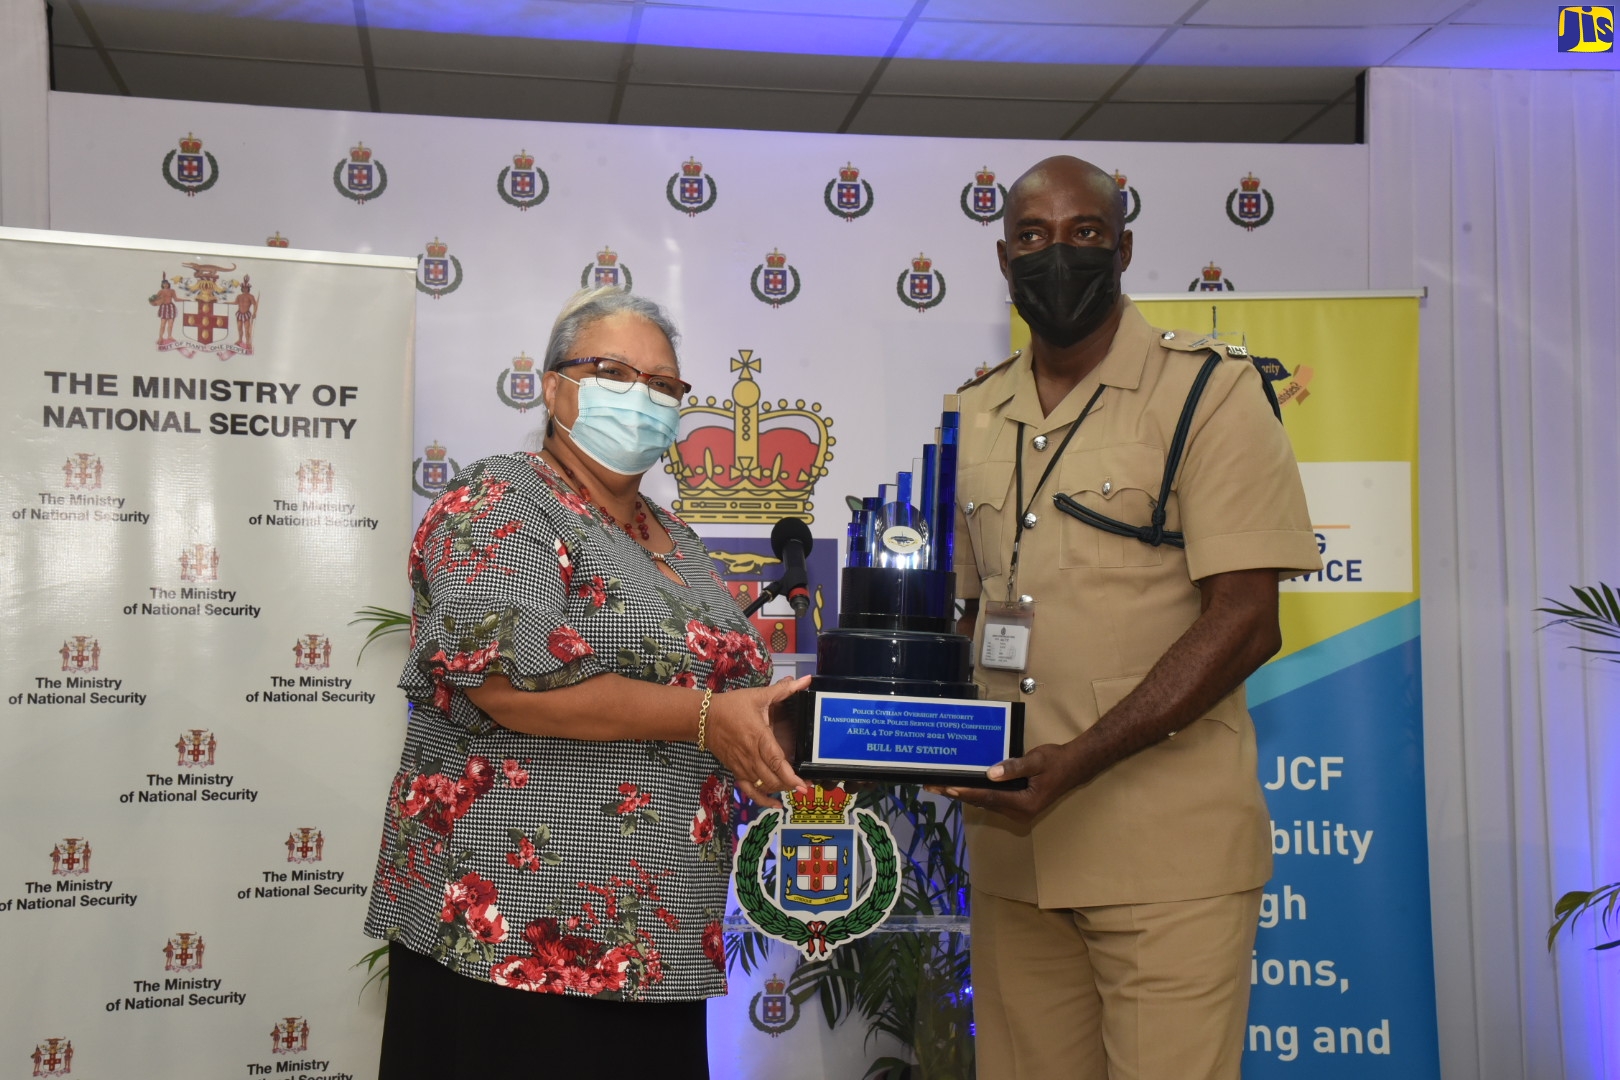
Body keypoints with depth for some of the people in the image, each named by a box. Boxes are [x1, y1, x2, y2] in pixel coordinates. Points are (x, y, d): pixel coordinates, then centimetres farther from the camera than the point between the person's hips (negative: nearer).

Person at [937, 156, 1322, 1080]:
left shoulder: (1209, 392, -5)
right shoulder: (976, 415, 13)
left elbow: (1245, 623, -12)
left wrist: (1079, 761, -21)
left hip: (1169, 853, -5)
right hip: (1013, 839, 5)